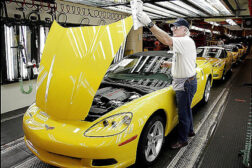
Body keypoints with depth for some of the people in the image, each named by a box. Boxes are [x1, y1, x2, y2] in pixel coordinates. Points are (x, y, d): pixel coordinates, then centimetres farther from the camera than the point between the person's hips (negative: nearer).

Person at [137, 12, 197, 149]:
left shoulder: (186, 41, -20)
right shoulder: (182, 44, 16)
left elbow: (167, 41, -38)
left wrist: (149, 24, -40)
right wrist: (169, 64, 11)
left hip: (186, 84, -11)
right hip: (182, 83, 11)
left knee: (183, 113, 3)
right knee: (186, 110, 25)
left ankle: (182, 139, 18)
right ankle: (189, 131, 43)